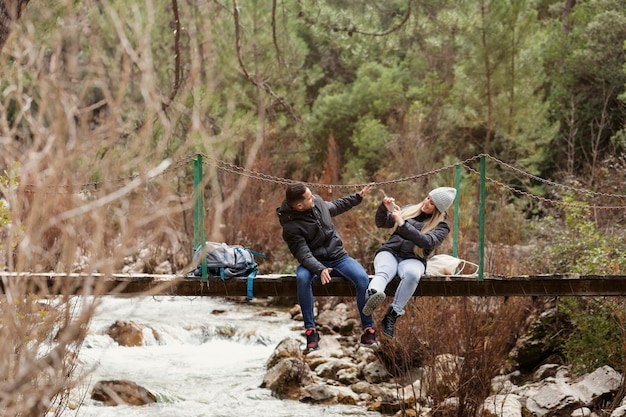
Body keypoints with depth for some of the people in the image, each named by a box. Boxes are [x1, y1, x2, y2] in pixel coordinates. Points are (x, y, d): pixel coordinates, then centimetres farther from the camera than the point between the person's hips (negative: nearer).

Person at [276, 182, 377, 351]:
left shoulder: (317, 202, 0)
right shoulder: (291, 227, -18)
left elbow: (335, 207, 24)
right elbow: (303, 254, -25)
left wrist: (358, 197, 26)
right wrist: (320, 270, -42)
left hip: (338, 257, 4)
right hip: (314, 262, -4)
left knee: (362, 277, -25)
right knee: (302, 278, -39)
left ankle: (367, 329, -17)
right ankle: (310, 331, -30)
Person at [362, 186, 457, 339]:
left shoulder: (441, 226, 8)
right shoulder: (410, 210, 20)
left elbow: (426, 242, -13)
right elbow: (381, 223, 23)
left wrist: (402, 224, -16)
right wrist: (384, 208, 2)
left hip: (413, 259, -2)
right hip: (389, 252, 2)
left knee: (412, 274, -40)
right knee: (383, 272, -35)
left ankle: (392, 315, -39)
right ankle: (372, 295, -70)